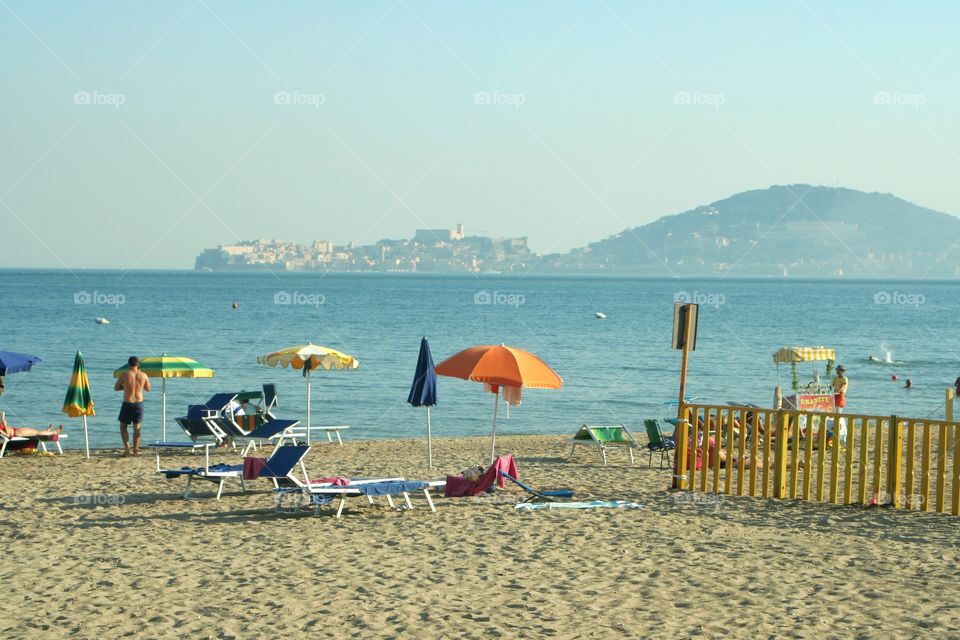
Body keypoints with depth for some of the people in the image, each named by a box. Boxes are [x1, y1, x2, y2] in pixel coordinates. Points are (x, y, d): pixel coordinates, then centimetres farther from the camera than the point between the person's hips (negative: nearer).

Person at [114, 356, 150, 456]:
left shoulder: (124, 374, -11)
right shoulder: (143, 375, -3)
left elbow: (116, 388, -1)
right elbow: (148, 389, 11)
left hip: (127, 403, -3)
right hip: (139, 403, 3)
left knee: (123, 426, 13)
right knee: (137, 427, 15)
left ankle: (127, 448, 0)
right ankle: (135, 450, 16)